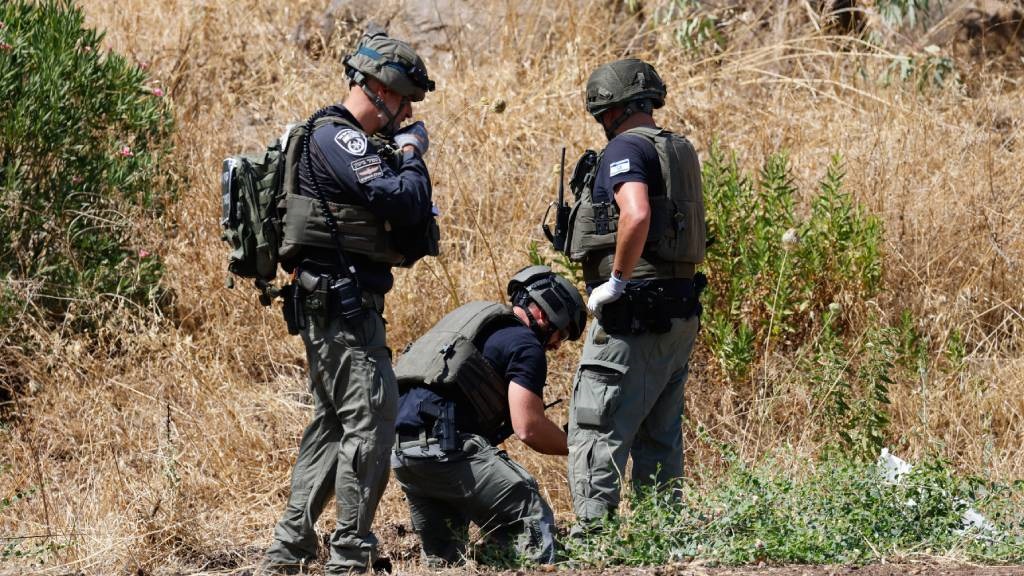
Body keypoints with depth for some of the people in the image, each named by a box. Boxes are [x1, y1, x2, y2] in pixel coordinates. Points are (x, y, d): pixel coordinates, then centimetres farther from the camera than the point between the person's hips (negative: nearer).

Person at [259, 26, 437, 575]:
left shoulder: (365, 143, 19)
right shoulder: (335, 138, -13)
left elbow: (414, 229, 17)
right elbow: (398, 198, -24)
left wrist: (405, 159, 4)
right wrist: (411, 156, -5)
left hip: (337, 303, 11)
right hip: (340, 299, -11)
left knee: (334, 422, 14)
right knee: (371, 416, -11)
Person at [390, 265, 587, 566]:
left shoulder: (473, 316, 28)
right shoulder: (525, 344, 0)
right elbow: (528, 428, -9)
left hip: (400, 450, 9)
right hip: (444, 445, -9)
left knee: (442, 558, 17)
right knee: (534, 522, -6)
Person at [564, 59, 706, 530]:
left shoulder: (626, 148, -11)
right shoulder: (680, 150, 16)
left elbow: (637, 214, -29)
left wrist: (616, 281, -20)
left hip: (634, 314, -9)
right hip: (681, 312, 9)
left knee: (596, 431, -8)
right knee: (659, 436, 14)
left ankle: (593, 531, -14)